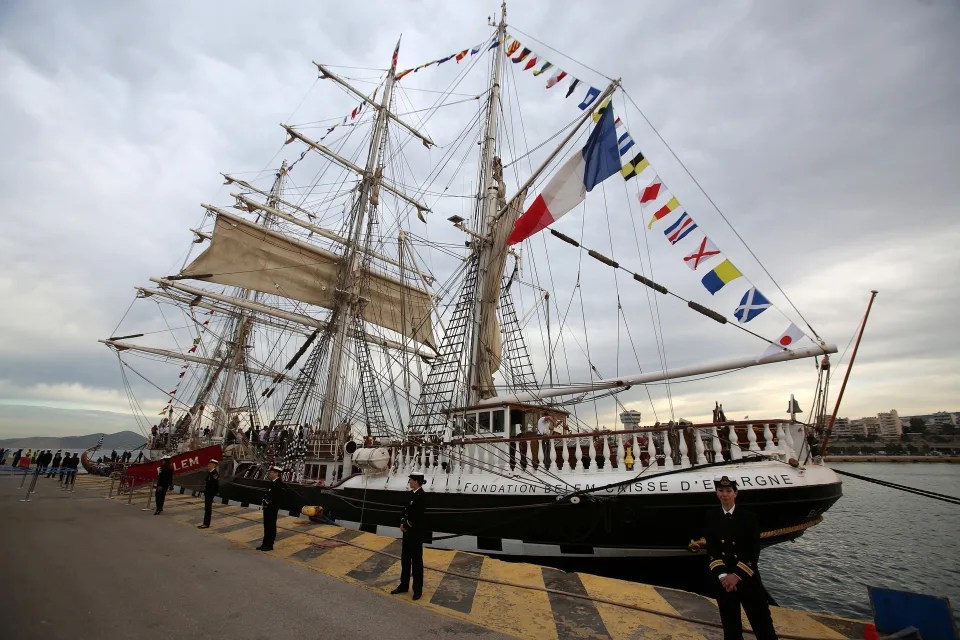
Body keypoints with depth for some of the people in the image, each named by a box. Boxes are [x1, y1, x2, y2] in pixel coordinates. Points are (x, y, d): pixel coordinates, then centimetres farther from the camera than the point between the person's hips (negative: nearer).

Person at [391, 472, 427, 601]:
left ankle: (418, 589, 20)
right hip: (408, 532, 8)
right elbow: (406, 511, 12)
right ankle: (404, 586, 32)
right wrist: (402, 522, -4)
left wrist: (406, 525, -9)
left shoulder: (421, 496, -21)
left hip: (416, 533, -8)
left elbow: (417, 517, -23)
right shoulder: (413, 494, 6)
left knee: (416, 560, 5)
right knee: (405, 558, 17)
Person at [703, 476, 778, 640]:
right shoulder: (711, 517, -1)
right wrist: (722, 575, -15)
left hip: (747, 578, -1)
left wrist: (737, 575, -15)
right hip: (723, 579, 2)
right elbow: (711, 549, -4)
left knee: (763, 625, 6)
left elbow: (754, 551, -9)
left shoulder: (748, 517, -6)